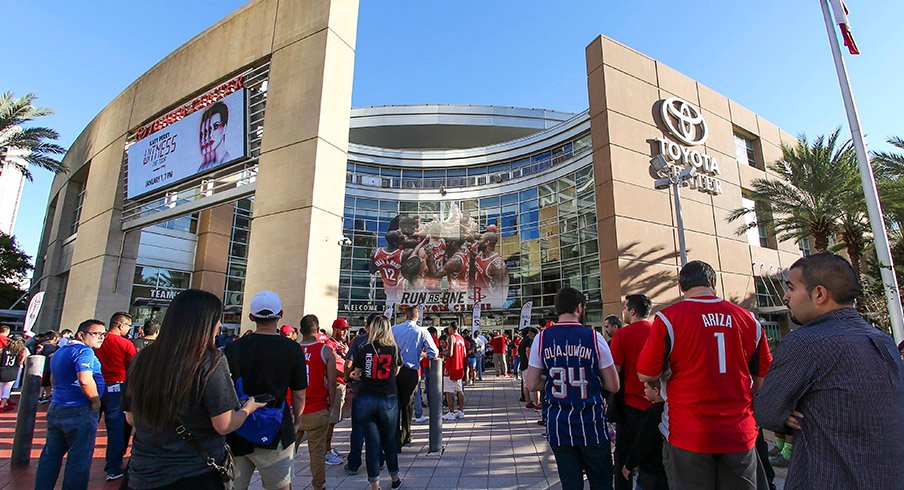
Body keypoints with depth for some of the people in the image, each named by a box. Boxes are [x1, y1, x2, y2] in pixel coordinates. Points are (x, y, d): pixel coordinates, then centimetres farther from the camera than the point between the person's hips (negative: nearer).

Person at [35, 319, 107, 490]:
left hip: (55, 409, 9)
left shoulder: (60, 352, 15)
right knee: (79, 459, 1)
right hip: (79, 412, -9)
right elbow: (85, 380, -30)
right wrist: (96, 401, -16)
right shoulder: (84, 350, -17)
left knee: (51, 455, 18)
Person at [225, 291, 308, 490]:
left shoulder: (233, 348, -5)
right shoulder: (292, 349, -9)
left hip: (236, 434, 3)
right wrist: (296, 420, 16)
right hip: (275, 434, -2)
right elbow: (299, 395, -3)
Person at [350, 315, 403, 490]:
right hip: (388, 400, 1)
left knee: (372, 442, 8)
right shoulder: (395, 349, -3)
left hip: (365, 400, 0)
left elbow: (356, 374, 6)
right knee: (390, 441, 17)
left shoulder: (363, 349, -4)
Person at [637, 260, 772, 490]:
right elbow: (762, 378, 11)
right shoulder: (748, 318, 2)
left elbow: (645, 374, -11)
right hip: (740, 434, 4)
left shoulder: (668, 318, -11)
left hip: (687, 436, -3)